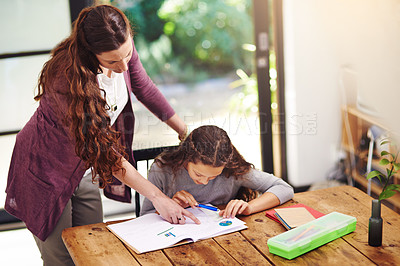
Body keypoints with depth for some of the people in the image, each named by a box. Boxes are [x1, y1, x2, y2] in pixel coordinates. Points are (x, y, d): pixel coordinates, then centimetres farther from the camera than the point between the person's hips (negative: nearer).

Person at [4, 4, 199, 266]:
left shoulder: (123, 47, -15)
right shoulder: (67, 77, -35)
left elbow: (144, 87, 6)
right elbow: (100, 147, -32)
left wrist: (184, 130, 12)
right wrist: (157, 197, -30)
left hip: (85, 170, 6)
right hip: (47, 171, -6)